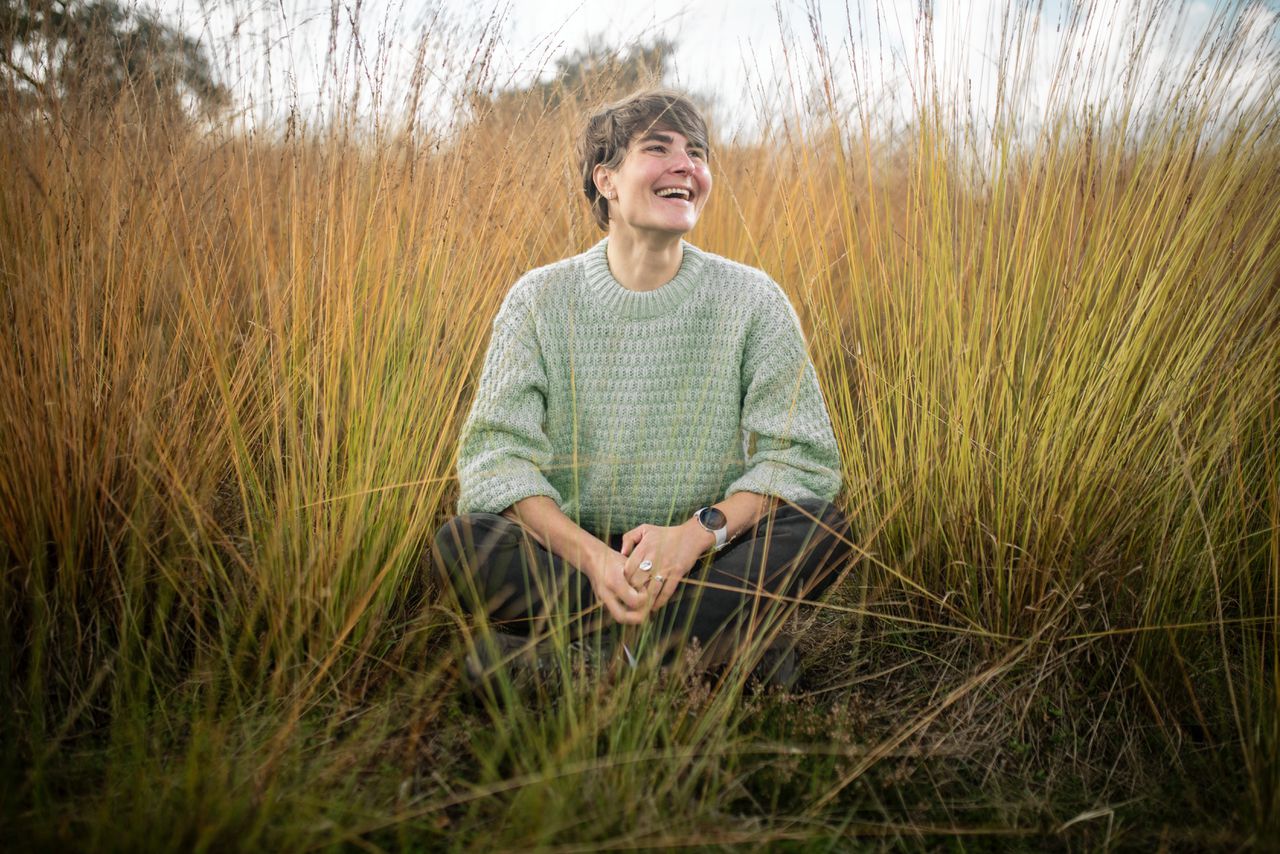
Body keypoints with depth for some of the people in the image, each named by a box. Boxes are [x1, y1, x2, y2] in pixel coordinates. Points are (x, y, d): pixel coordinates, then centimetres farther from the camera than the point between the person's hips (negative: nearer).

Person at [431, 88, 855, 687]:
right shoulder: (542, 300, -3)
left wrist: (698, 531, -24)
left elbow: (802, 456, -6)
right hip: (575, 549, 0)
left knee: (824, 529, -26)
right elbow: (496, 453, -11)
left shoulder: (752, 300, -2)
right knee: (462, 543, -27)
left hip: (707, 556, 1)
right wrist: (594, 557, -27)